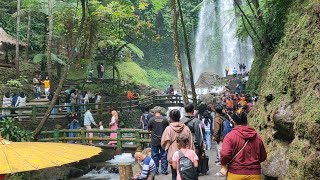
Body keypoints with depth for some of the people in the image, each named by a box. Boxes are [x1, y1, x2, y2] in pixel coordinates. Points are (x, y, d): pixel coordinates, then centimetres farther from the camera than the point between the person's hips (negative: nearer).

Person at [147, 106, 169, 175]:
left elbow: (149, 129, 1)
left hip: (154, 141, -1)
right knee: (164, 156, 11)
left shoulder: (152, 120, -11)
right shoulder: (165, 119, -8)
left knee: (155, 156, 10)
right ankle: (164, 170, 15)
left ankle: (155, 170, 17)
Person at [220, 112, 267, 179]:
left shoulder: (230, 136, -10)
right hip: (254, 174, 3)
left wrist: (223, 163, 1)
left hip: (236, 174, -3)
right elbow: (263, 157, 11)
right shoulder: (257, 137, 3)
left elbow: (225, 155, -20)